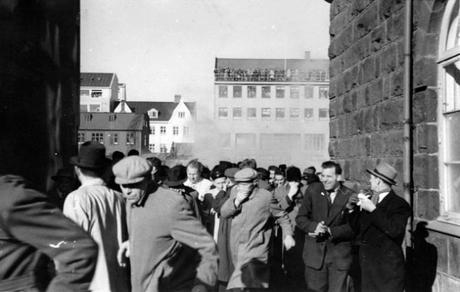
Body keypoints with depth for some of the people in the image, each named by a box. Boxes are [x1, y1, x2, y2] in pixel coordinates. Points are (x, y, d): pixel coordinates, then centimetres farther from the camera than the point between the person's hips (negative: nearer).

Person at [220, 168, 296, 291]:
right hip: (237, 246, 5)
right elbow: (223, 213, 2)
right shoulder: (235, 191, 4)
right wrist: (236, 202, -14)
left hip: (255, 247, -5)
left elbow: (282, 216, 3)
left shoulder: (266, 197, -9)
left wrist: (288, 235, -2)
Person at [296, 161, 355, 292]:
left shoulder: (350, 196, -2)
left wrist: (331, 231, -18)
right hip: (315, 252, 1)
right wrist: (314, 226, -17)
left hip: (340, 255, -1)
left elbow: (353, 227, -5)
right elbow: (300, 218, 3)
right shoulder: (313, 190, 2)